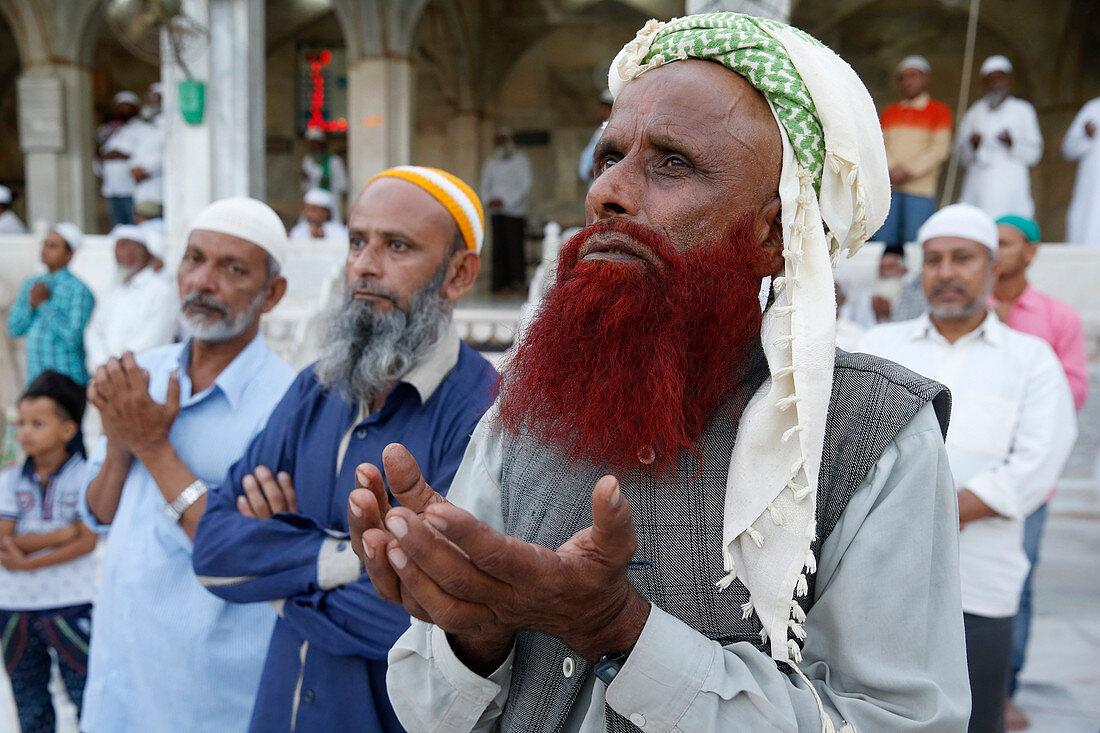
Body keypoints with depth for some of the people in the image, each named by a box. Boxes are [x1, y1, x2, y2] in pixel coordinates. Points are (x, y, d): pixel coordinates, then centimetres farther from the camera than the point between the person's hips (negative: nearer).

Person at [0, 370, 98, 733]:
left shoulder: (84, 475, -9)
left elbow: (87, 540, -15)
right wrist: (61, 534, -18)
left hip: (71, 604, -4)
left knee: (86, 693, 5)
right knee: (29, 703, 18)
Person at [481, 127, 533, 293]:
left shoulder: (520, 159, 3)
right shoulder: (491, 163, 16)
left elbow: (525, 185, -5)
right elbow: (485, 186, 16)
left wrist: (505, 201, -13)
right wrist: (490, 199, -7)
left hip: (515, 210, -4)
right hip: (496, 211, 4)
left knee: (515, 246, -10)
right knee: (498, 247, -1)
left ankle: (518, 280, -3)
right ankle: (501, 282, 1)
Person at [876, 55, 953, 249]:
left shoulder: (939, 111, 8)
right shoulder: (889, 112, 18)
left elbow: (940, 149, -2)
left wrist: (908, 170, -12)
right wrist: (891, 171, -9)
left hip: (920, 188, -3)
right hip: (888, 187, 3)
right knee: (883, 242, -3)